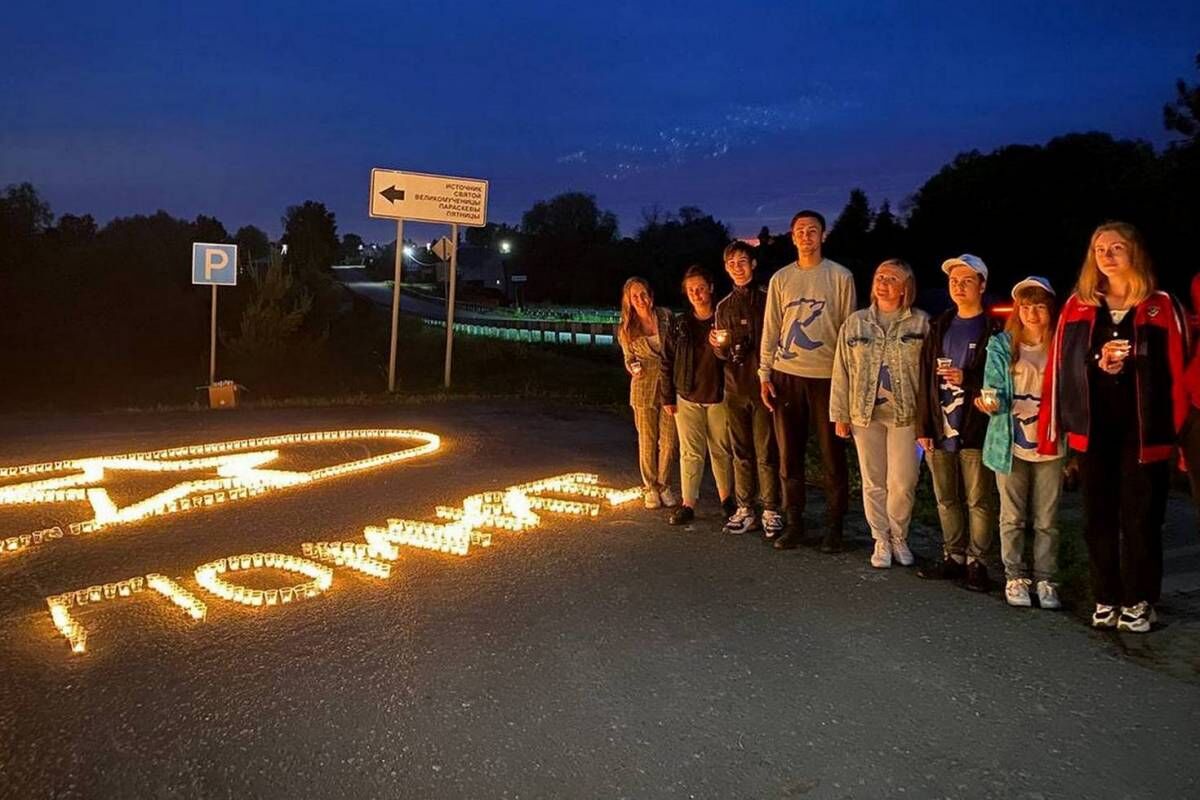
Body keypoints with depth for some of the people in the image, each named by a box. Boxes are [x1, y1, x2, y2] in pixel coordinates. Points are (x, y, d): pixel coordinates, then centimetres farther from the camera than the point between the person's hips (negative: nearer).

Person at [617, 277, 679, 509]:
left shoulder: (666, 317, 0)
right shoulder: (626, 329, 1)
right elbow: (628, 359, 10)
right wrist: (634, 368, -13)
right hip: (644, 388, 0)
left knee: (669, 441, 3)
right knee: (647, 441, 6)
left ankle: (664, 485, 20)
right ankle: (650, 487, 21)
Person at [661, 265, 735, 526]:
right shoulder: (680, 324, 3)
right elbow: (667, 362, 5)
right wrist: (667, 397, 2)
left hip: (718, 397, -1)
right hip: (687, 397, 2)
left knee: (721, 450, 9)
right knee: (690, 452, 4)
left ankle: (726, 499, 24)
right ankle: (688, 504, 9)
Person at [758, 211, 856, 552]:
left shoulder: (840, 277, 1)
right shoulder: (780, 278, 9)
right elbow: (770, 330, 9)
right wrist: (764, 374, 3)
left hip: (828, 376, -3)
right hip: (786, 376, 3)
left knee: (833, 456, 2)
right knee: (789, 455, 7)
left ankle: (834, 526, 13)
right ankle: (794, 523, 18)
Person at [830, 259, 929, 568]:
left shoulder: (921, 323, -2)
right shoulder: (855, 323, 5)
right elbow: (842, 371, 5)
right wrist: (840, 415, 2)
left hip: (905, 413, -2)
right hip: (866, 413, 2)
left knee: (902, 483, 1)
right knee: (873, 482, 9)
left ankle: (899, 537, 22)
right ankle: (881, 540, 22)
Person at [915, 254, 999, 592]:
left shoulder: (992, 330, -3)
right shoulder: (939, 327, 13)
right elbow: (925, 380, 10)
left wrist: (967, 379, -21)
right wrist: (923, 427, 5)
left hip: (974, 431, -5)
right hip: (940, 429, 5)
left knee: (978, 501, 1)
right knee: (946, 499, 13)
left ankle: (976, 562, 10)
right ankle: (953, 557, 23)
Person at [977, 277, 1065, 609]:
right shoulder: (1001, 345, 3)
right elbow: (995, 390, -2)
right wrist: (991, 403, -24)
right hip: (1011, 444, 0)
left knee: (1046, 519, 6)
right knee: (1012, 517, 6)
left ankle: (1045, 579, 16)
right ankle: (1015, 577, 17)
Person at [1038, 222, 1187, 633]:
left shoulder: (1161, 306, 2)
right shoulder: (1077, 306, 9)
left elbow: (1176, 370, -1)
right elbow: (1061, 368, 6)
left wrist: (1177, 428, -6)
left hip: (1143, 428, -2)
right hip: (1093, 427, 2)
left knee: (1141, 517, 4)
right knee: (1098, 516, 8)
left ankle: (1138, 602, 15)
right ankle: (1106, 598, 18)